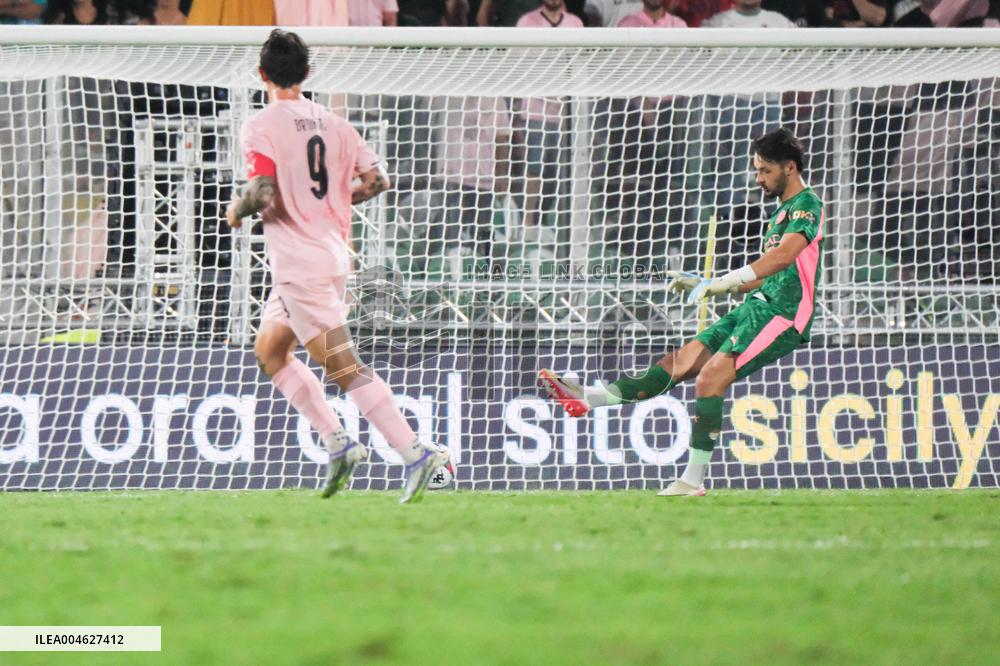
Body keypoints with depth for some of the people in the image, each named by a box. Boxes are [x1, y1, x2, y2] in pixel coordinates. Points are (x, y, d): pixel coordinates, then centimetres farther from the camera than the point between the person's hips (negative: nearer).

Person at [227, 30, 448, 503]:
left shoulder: (261, 126, -11)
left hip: (299, 264, -8)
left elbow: (263, 191, -22)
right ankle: (337, 442, 13)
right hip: (334, 255, 8)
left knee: (344, 367, -10)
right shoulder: (332, 124, 9)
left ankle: (415, 453, -19)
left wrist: (238, 209, 0)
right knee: (268, 350, 21)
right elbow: (377, 179, 6)